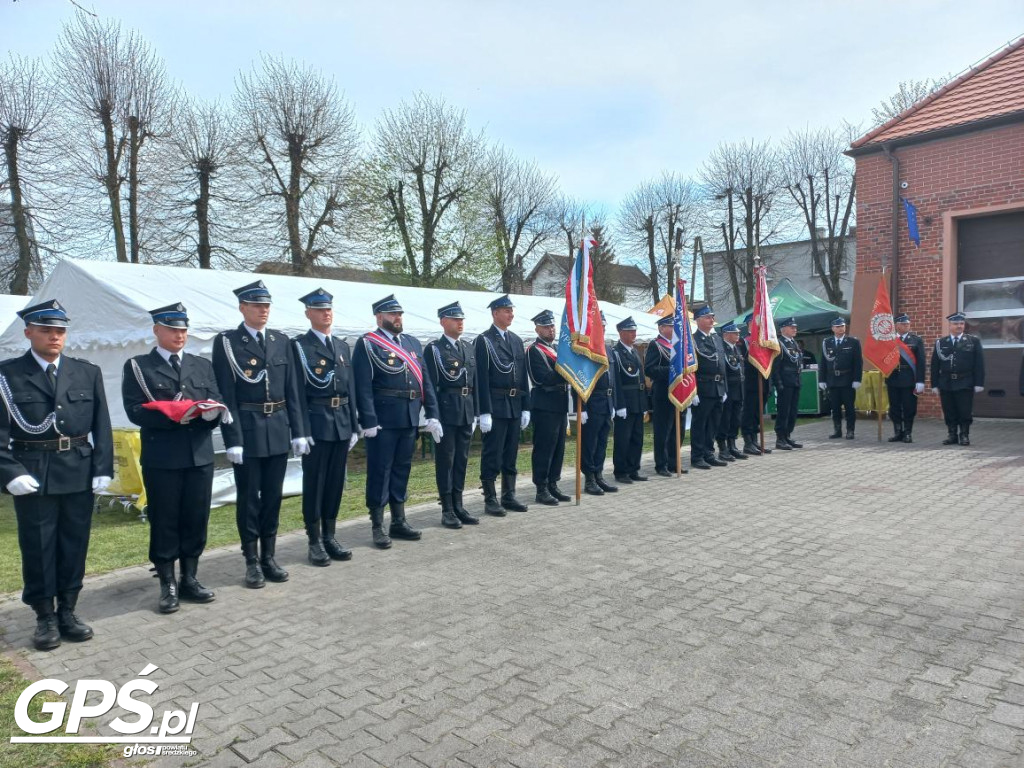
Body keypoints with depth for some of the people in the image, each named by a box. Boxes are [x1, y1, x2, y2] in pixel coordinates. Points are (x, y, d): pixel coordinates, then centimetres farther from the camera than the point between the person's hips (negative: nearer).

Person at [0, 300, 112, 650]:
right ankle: (45, 617, 21)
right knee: (37, 548, 7)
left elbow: (101, 425, 5)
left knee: (74, 546, 10)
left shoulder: (88, 373, 6)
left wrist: (102, 468, -2)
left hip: (79, 474, 2)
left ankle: (67, 611, 25)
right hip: (32, 475, -2)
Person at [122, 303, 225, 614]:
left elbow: (217, 403, 8)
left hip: (200, 455, 4)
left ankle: (190, 579, 23)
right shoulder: (138, 366, 3)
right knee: (164, 521, 5)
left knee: (196, 519, 9)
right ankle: (168, 585, 17)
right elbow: (136, 411, -8)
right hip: (161, 457, -3)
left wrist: (211, 411, -15)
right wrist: (173, 415, -21)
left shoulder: (202, 365, 15)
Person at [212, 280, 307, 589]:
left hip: (278, 429, 4)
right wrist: (233, 439, -13)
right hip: (247, 430, -4)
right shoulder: (226, 342, -4)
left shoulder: (281, 341, 9)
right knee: (248, 498, 6)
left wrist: (298, 431, 4)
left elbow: (292, 389, 8)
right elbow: (226, 395, -9)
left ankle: (269, 557, 24)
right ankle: (252, 561, 18)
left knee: (273, 496, 11)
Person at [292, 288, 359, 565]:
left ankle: (330, 537, 22)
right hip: (316, 423, -5)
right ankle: (315, 542, 13)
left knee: (336, 482, 11)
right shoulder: (299, 345, -3)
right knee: (314, 484, 3)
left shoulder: (343, 346, 14)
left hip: (341, 423, 5)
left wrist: (353, 426, 9)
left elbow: (350, 387, 13)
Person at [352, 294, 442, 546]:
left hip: (410, 419, 6)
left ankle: (399, 522, 25)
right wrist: (369, 421, -18)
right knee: (380, 472, 3)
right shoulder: (367, 344, -5)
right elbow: (363, 386, -12)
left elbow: (425, 381, 12)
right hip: (383, 420, -6)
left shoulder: (413, 343, 14)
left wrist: (432, 415, 5)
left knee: (402, 469, 14)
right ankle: (378, 527, 13)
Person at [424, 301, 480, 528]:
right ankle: (447, 510, 10)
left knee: (462, 459, 11)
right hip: (446, 410, -6)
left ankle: (458, 505, 20)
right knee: (445, 460, 2)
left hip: (467, 412, 6)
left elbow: (474, 382, 14)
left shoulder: (468, 348, 14)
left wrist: (476, 412, 10)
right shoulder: (434, 349, -4)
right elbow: (431, 384, -9)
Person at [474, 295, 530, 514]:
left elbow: (523, 376, 14)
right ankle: (490, 499, 9)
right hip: (495, 406, -6)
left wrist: (525, 408, 9)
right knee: (492, 455, 0)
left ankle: (509, 496, 22)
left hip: (515, 406, 6)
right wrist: (484, 412, -16)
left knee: (511, 454, 13)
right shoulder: (483, 341, -7)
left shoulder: (516, 340, 13)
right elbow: (481, 379, -12)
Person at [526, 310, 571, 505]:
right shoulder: (534, 351, -9)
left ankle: (553, 485, 21)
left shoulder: (555, 349, 19)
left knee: (558, 448, 12)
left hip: (559, 406, 9)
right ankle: (542, 490, 4)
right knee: (544, 449, -3)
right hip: (544, 407, -9)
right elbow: (544, 378, -20)